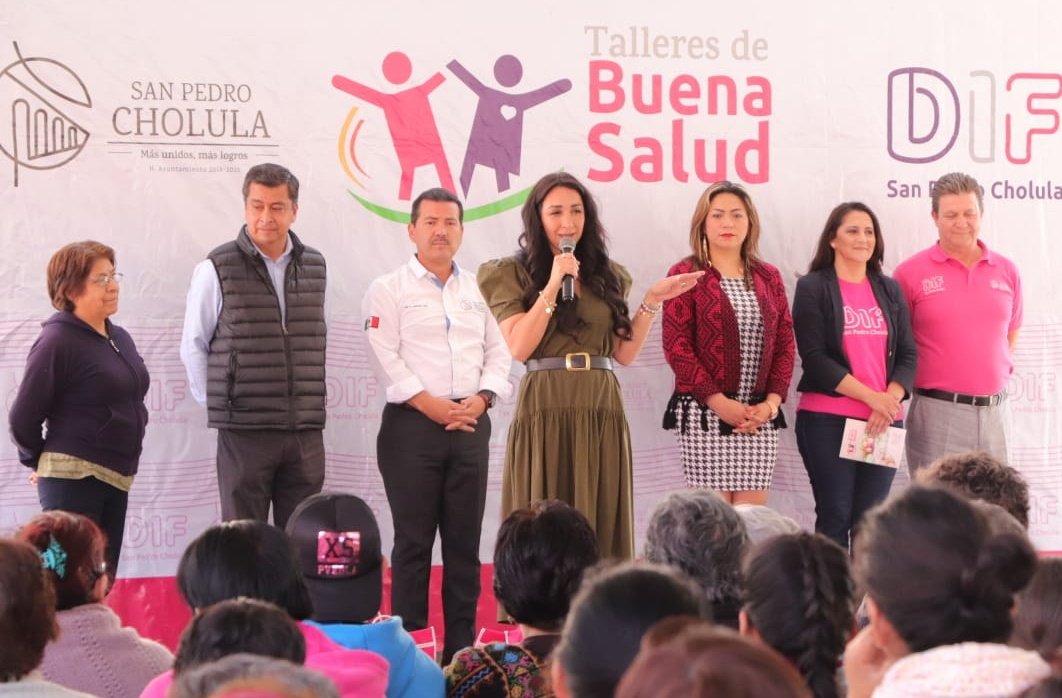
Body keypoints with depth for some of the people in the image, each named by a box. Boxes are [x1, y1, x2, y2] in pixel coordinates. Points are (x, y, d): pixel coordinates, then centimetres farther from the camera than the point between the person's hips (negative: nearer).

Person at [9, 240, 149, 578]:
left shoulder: (119, 338, 12)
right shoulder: (58, 341, -12)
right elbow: (23, 417, -11)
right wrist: (40, 462, 3)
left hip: (116, 477, 8)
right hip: (73, 478, -8)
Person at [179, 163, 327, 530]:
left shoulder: (314, 266, 9)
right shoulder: (217, 269, -4)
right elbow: (193, 346, 3)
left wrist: (310, 406, 12)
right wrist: (217, 404, 1)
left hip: (306, 432, 4)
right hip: (245, 431, -4)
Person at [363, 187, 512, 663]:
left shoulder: (477, 290, 16)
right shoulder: (389, 290, 2)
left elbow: (498, 353, 12)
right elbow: (387, 359, -8)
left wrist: (479, 400, -6)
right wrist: (434, 406, -14)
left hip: (471, 425, 4)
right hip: (412, 425, -4)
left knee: (465, 540, 6)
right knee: (414, 540, -3)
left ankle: (461, 648, 11)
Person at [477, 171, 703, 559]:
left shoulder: (607, 276, 16)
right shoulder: (513, 274, 5)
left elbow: (624, 354, 12)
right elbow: (519, 348, -9)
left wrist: (651, 302, 3)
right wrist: (552, 285, -11)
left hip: (603, 413, 4)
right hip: (545, 413, -4)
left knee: (603, 525, 3)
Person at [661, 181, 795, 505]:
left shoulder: (768, 277, 13)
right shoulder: (686, 275, 0)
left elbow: (785, 345, 11)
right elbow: (677, 347, -7)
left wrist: (771, 402, -4)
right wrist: (721, 403, -13)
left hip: (760, 415, 4)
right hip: (704, 411, -4)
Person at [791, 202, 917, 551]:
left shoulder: (889, 290, 14)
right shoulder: (813, 287, 1)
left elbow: (908, 354, 8)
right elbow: (815, 357, -9)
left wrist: (890, 399, -11)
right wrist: (871, 397, -16)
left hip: (884, 422, 4)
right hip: (827, 420, -4)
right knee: (835, 517, -3)